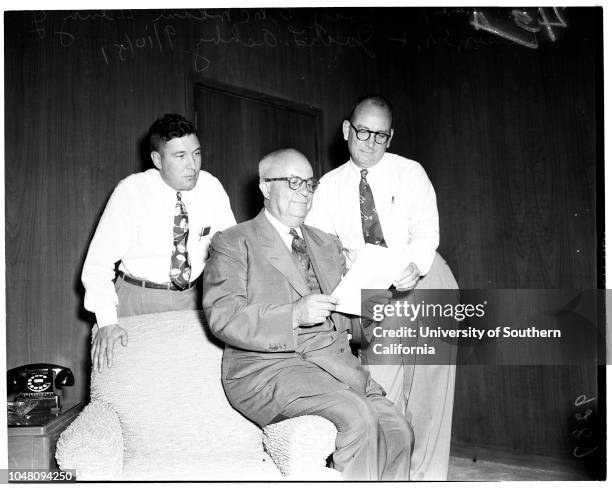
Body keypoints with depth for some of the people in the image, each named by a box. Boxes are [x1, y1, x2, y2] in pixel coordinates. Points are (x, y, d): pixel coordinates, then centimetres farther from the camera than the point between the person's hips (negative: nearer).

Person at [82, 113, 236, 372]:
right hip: (138, 298, -3)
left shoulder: (211, 188, -6)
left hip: (188, 298, 3)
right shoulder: (131, 191, -15)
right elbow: (98, 264, -17)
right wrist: (106, 323, -29)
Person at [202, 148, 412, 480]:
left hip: (335, 362, 6)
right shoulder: (234, 243, 3)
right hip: (269, 367, -6)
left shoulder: (327, 244, 24)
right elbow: (222, 316, -11)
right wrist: (294, 315, -22)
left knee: (398, 432, -16)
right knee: (358, 415, -28)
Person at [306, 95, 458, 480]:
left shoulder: (410, 173, -2)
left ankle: (426, 474, 17)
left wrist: (413, 265, -34)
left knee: (428, 387, 3)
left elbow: (425, 230, -13)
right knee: (380, 391, -5)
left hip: (424, 280, -1)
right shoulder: (330, 185, 5)